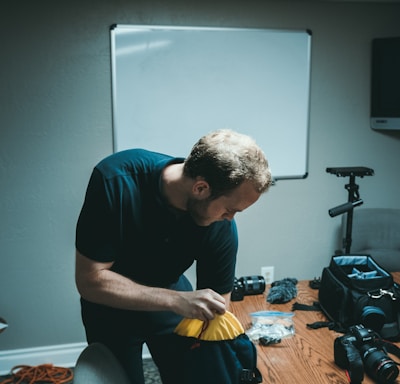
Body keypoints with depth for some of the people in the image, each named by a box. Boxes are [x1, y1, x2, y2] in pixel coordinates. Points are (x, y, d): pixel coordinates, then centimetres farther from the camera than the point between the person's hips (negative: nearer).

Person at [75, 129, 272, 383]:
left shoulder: (221, 226, -26)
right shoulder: (116, 180, -35)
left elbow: (218, 307, -15)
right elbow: (90, 280, -32)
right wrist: (177, 300, -40)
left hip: (171, 294, 2)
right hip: (112, 303, -2)